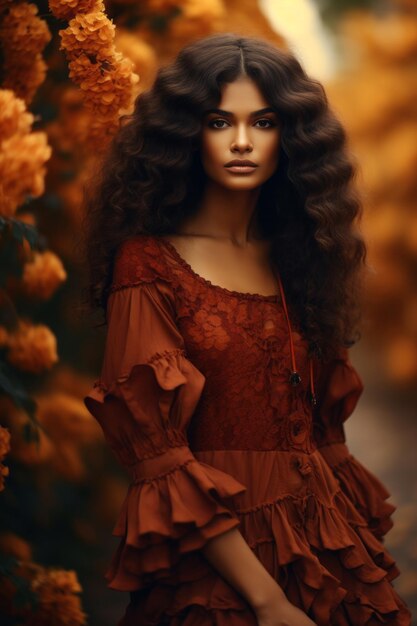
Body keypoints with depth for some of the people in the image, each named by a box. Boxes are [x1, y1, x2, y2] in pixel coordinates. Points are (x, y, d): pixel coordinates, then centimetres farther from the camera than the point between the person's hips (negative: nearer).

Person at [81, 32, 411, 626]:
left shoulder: (301, 254, 8)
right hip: (214, 560, -5)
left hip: (328, 553, 5)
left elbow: (324, 422, 12)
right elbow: (156, 453, -15)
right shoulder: (149, 264, -10)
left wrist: (357, 546, 2)